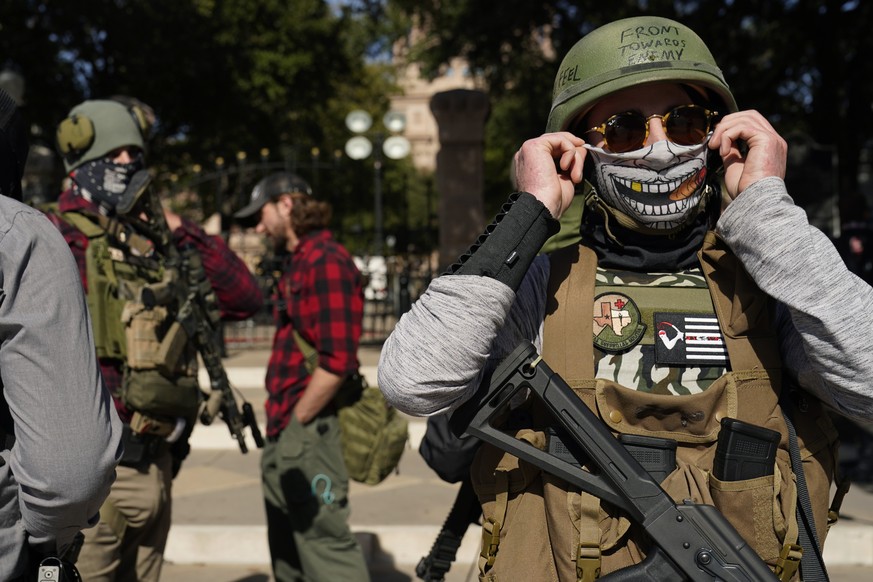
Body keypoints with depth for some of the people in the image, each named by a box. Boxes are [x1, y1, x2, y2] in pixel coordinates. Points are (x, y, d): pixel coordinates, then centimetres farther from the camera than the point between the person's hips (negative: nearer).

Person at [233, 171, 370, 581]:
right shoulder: (296, 262, 17)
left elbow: (337, 362, -22)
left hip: (308, 434, -10)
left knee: (325, 544, -7)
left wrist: (297, 422, -14)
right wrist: (279, 424, 15)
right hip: (285, 438, 10)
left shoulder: (326, 261, -14)